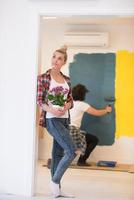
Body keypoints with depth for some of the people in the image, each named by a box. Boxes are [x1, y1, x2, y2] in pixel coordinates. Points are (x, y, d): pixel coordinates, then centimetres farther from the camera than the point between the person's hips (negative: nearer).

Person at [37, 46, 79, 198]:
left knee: (58, 153, 9)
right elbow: (39, 100, -7)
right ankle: (55, 180, 1)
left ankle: (56, 188, 16)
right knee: (72, 151, -15)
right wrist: (52, 110, -24)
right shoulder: (43, 78, -5)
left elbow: (70, 100, 13)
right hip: (51, 119, -6)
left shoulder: (66, 79, 11)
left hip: (64, 119, 6)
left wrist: (67, 106, -10)